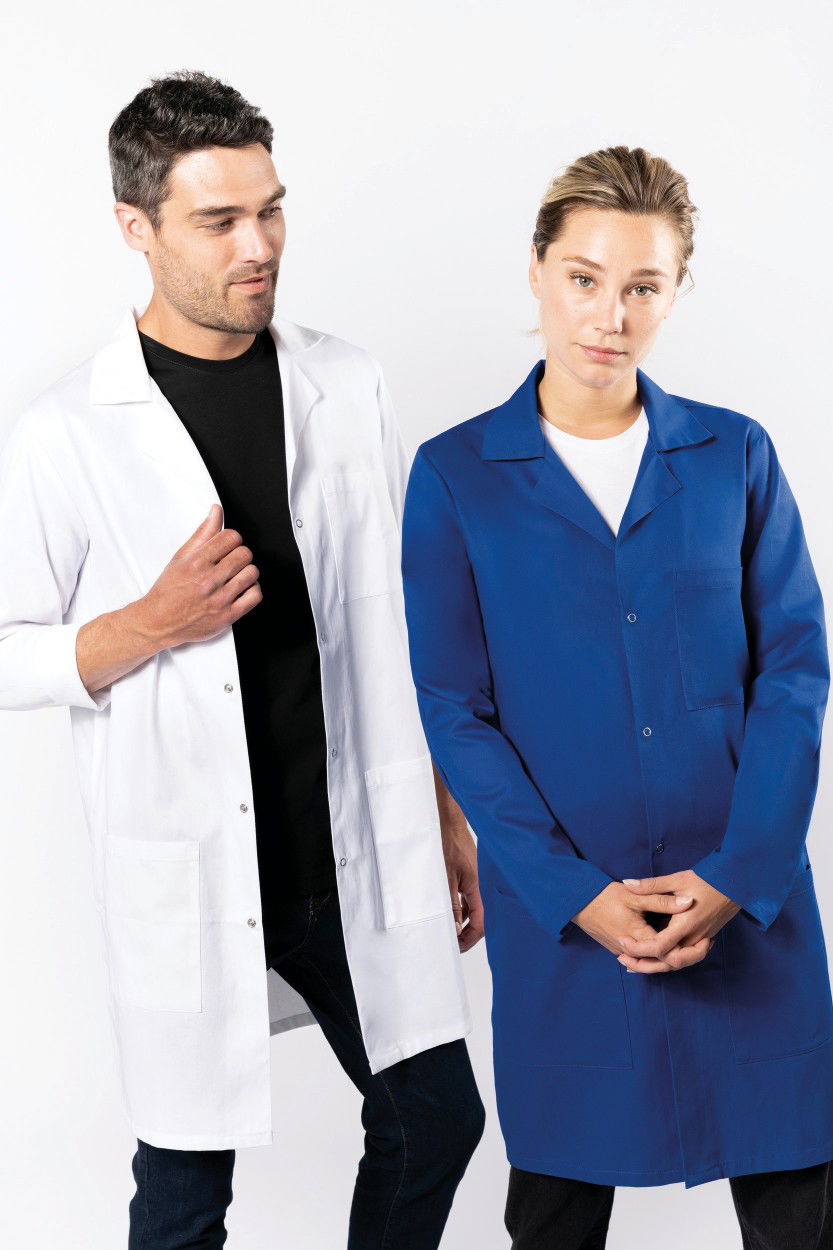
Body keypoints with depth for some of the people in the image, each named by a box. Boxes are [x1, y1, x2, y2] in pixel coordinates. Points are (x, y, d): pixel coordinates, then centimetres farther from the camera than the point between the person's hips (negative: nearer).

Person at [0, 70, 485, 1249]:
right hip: (190, 876, -3)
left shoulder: (350, 387, 2)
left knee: (435, 1119, 13)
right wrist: (151, 626, -22)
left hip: (363, 855, 4)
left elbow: (402, 618, 10)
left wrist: (450, 819, 11)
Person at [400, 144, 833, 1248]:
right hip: (559, 908, -1)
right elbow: (453, 710, -3)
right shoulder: (456, 476, 0)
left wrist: (739, 873, -11)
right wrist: (576, 893, -11)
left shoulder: (737, 456, 4)